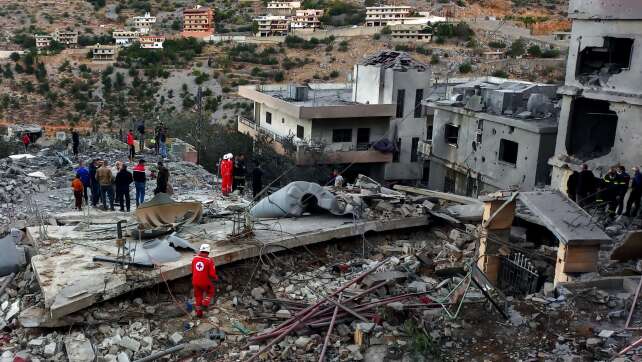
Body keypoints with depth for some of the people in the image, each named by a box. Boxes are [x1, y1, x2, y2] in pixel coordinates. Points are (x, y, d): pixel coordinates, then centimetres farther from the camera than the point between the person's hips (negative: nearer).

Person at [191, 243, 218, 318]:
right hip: (205, 282, -4)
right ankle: (205, 304, 8)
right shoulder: (209, 260, -17)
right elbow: (212, 274, -18)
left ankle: (199, 313, 29)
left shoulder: (195, 258, -2)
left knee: (198, 296, 22)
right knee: (210, 292, 26)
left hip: (195, 282, 4)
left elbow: (192, 270, 11)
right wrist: (215, 278, 4)